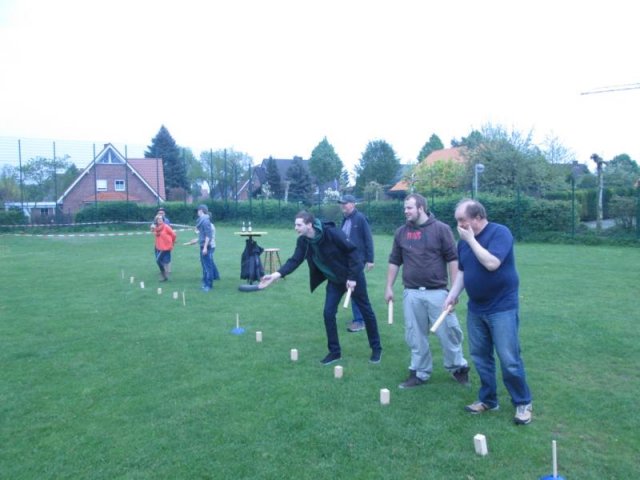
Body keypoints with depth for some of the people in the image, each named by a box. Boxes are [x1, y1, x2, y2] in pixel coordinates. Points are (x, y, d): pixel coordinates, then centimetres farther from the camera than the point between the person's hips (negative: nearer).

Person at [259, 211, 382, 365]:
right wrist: (275, 275, -27)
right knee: (328, 313, 0)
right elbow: (294, 260, -14)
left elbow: (352, 251, -24)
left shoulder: (332, 233, -30)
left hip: (352, 276, -5)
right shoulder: (303, 241, -11)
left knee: (366, 311, 8)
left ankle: (376, 349, 23)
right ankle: (335, 351, 16)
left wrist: (352, 277, -22)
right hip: (334, 280, 6)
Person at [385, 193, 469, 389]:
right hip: (411, 294, 3)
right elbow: (394, 261, 13)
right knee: (415, 336, 8)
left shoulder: (441, 229, -3)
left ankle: (458, 367, 26)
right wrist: (389, 287, 10)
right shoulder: (401, 232, 8)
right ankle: (420, 373, 22)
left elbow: (453, 259, -3)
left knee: (447, 332, 4)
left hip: (437, 292, -3)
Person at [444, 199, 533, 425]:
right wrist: (453, 294, 4)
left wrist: (471, 239, -22)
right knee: (480, 356, 12)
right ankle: (488, 399, 26)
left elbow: (492, 263, -28)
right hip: (475, 308, 7)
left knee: (509, 359, -2)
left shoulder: (500, 232, -14)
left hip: (502, 308, -6)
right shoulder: (464, 240, 6)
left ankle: (523, 403, 15)